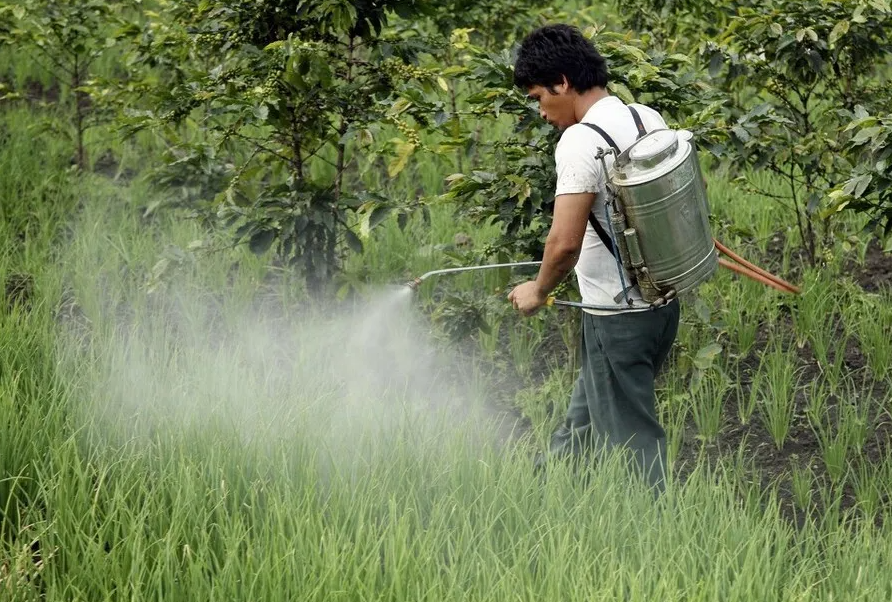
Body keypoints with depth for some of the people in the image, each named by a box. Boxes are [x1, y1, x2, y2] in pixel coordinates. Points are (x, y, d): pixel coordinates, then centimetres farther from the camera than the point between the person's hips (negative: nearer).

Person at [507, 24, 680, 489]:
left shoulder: (581, 142, -21)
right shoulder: (651, 120, 5)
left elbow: (565, 243, -25)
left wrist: (539, 290, -6)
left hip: (617, 319, -9)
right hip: (661, 304, 9)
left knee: (630, 444, 2)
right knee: (582, 425, 25)